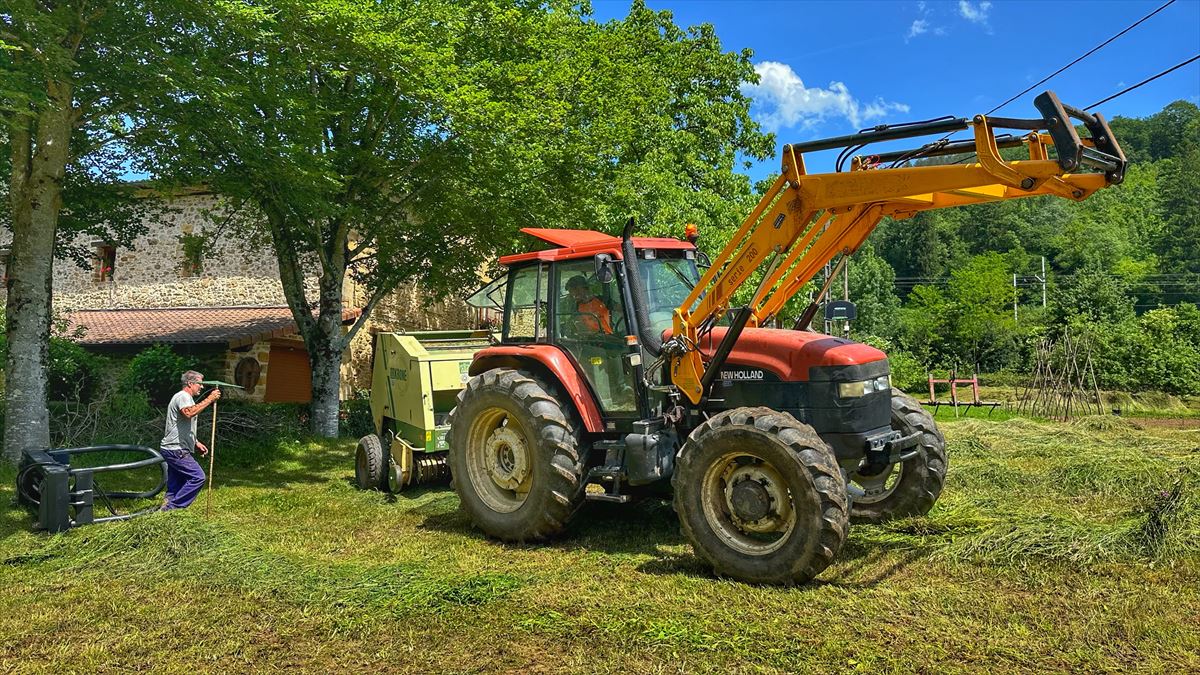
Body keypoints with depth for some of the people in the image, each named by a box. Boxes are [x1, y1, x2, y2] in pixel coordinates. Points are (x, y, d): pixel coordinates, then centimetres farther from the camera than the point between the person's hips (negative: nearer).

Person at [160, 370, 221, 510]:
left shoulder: (186, 398, 23)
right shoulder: (183, 396, -11)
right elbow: (189, 413, -36)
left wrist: (196, 443, 25)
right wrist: (209, 400, -32)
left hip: (173, 450, 11)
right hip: (176, 450, -11)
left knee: (175, 485, 11)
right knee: (197, 477, -13)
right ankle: (172, 507, -10)